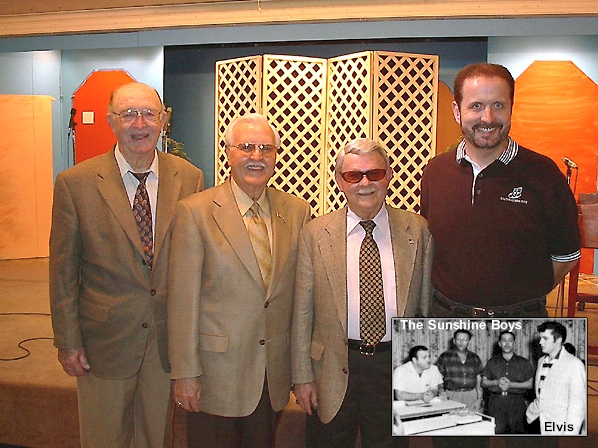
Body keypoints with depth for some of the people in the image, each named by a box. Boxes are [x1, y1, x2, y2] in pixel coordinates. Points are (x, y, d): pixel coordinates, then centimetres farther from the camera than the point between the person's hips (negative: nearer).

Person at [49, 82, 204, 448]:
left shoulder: (189, 178, -4)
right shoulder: (75, 183, -9)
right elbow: (63, 271, -4)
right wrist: (68, 341, -3)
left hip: (169, 337, 2)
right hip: (105, 336, -1)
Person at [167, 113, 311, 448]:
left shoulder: (298, 211, 1)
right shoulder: (195, 212, -10)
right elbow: (183, 299, -10)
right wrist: (185, 372, -9)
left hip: (275, 374, 4)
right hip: (216, 371, -3)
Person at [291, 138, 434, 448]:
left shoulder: (417, 230, -1)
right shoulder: (315, 234, -4)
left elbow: (427, 306, 4)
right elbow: (302, 312, -1)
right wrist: (302, 376, -1)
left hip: (396, 366, 1)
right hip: (333, 370, 0)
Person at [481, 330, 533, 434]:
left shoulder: (523, 363, 8)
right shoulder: (492, 362, 11)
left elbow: (529, 384, 3)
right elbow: (484, 382, 11)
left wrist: (511, 384, -10)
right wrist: (496, 382, -9)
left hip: (516, 403, 0)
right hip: (496, 403, 1)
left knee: (516, 431, -2)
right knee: (496, 431, -6)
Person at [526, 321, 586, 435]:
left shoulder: (575, 364, -12)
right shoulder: (541, 361, 10)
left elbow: (578, 402, -13)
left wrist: (570, 432, -16)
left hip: (558, 426, -6)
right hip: (537, 421, 6)